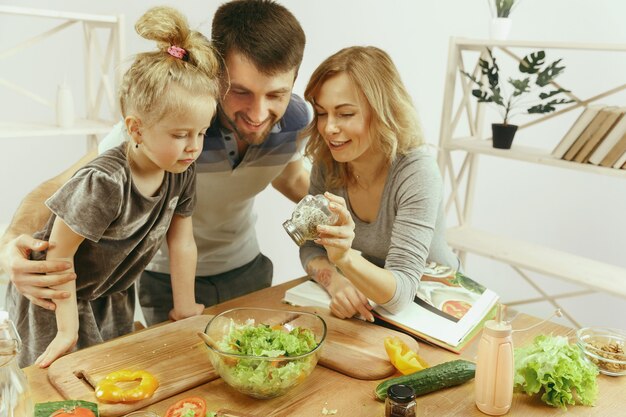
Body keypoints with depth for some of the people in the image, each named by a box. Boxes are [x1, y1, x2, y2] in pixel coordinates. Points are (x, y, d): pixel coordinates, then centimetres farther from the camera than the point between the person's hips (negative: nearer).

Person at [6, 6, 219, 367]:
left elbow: (182, 242, -5)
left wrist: (185, 308, 2)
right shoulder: (104, 184, -36)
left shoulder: (182, 173, -16)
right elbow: (59, 254, -26)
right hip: (55, 297, -6)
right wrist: (68, 330, -19)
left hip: (113, 296, 6)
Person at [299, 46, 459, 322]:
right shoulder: (327, 162, -11)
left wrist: (345, 258, -48)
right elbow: (311, 247, -5)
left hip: (430, 303, -3)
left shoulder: (417, 173, -26)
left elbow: (399, 294, -29)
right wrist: (334, 279, -26)